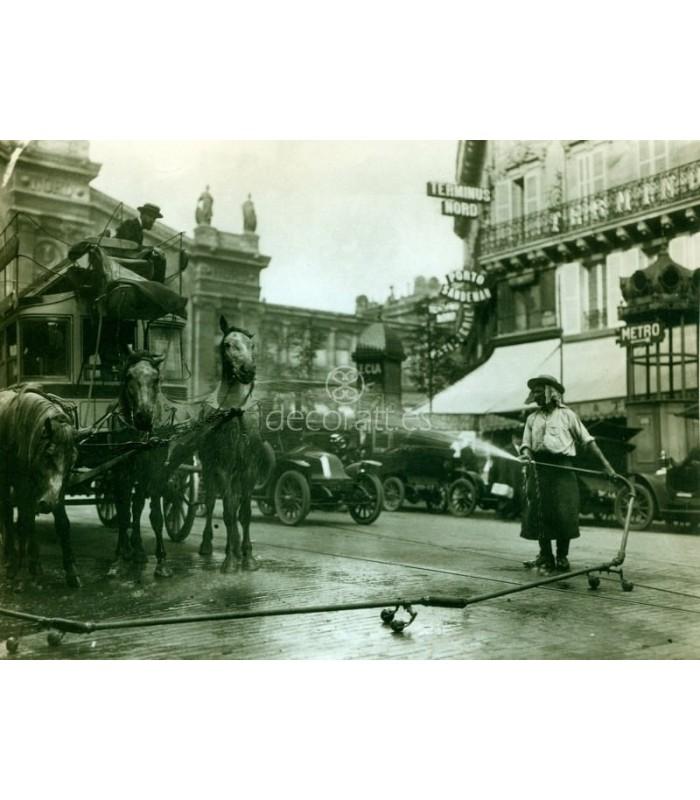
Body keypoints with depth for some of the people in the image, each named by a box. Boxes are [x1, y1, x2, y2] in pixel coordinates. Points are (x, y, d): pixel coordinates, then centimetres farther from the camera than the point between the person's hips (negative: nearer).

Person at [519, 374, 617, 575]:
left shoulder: (566, 414, 7)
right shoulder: (532, 418, 17)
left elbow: (587, 440, 4)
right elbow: (526, 443, 12)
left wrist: (605, 464, -2)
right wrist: (526, 453, -12)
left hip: (562, 467, -3)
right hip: (538, 467, 3)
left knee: (564, 514, -5)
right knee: (540, 514, 0)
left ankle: (562, 557, 9)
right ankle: (545, 560, 8)